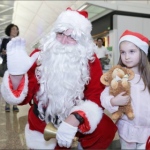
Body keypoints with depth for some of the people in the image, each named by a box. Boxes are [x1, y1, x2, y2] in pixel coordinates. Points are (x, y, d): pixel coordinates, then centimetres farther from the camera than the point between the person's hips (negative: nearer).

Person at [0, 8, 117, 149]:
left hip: (75, 118, 0)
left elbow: (96, 96, -17)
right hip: (43, 124, 1)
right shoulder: (40, 56, -12)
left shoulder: (90, 60, -11)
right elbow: (23, 98, -13)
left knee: (106, 129, -22)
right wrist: (17, 74, -33)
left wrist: (75, 118, -34)